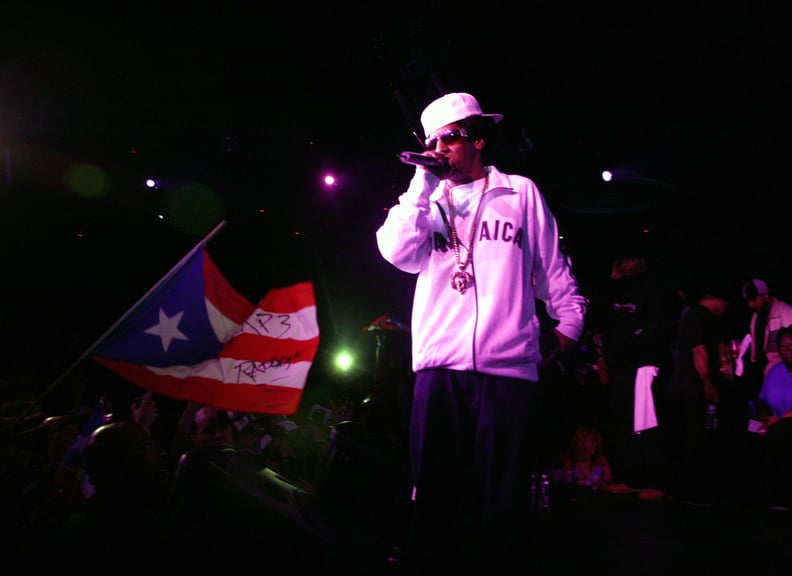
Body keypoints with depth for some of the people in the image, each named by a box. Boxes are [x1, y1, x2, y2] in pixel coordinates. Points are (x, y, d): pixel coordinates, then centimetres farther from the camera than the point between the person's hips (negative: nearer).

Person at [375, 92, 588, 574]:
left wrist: (569, 321, 11)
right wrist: (424, 182, -1)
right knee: (437, 493, 4)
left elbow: (553, 268, 15)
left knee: (505, 495, 1)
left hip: (509, 365, -1)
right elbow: (398, 252, -1)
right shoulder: (426, 201, 17)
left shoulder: (520, 192, 12)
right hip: (439, 366, 2)